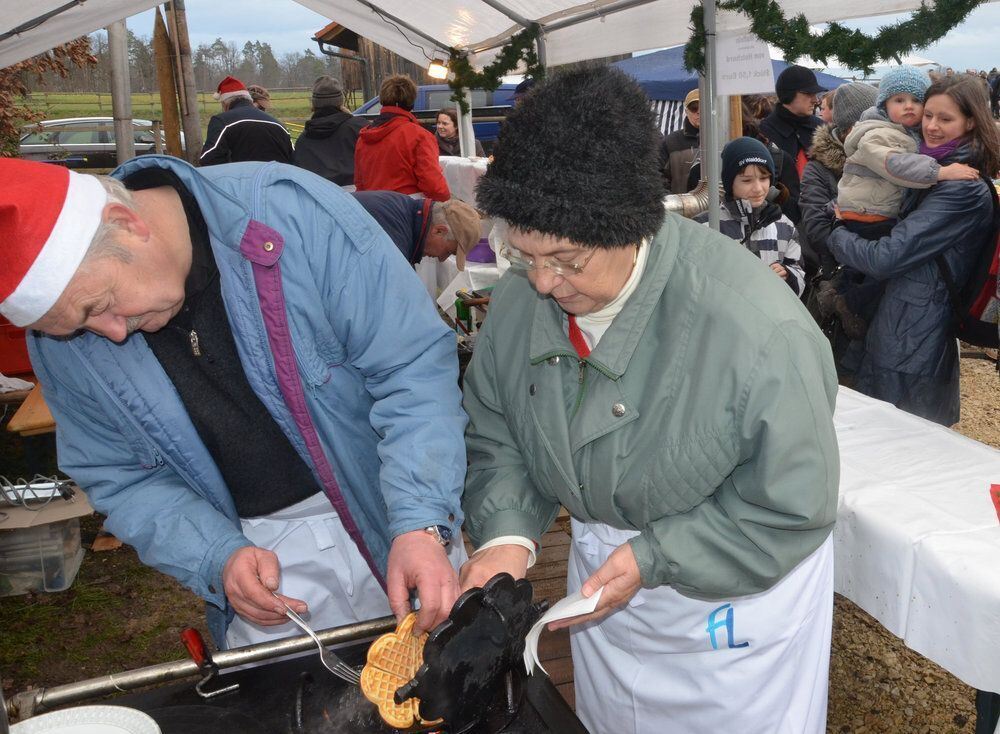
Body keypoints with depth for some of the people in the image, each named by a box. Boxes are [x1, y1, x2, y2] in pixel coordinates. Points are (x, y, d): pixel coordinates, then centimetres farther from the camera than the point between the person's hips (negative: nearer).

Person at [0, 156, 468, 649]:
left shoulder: (295, 212, -24)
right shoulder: (58, 328, -10)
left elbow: (415, 366, -22)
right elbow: (122, 477, -1)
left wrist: (421, 525, -31)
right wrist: (218, 558, -17)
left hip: (391, 519, -1)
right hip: (258, 547, 2)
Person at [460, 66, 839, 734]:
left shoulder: (757, 328, -33)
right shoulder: (520, 297, -16)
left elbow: (790, 509, -23)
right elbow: (494, 435, -4)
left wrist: (653, 559, -26)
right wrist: (507, 535, -21)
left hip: (734, 591, -4)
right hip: (600, 575, 5)